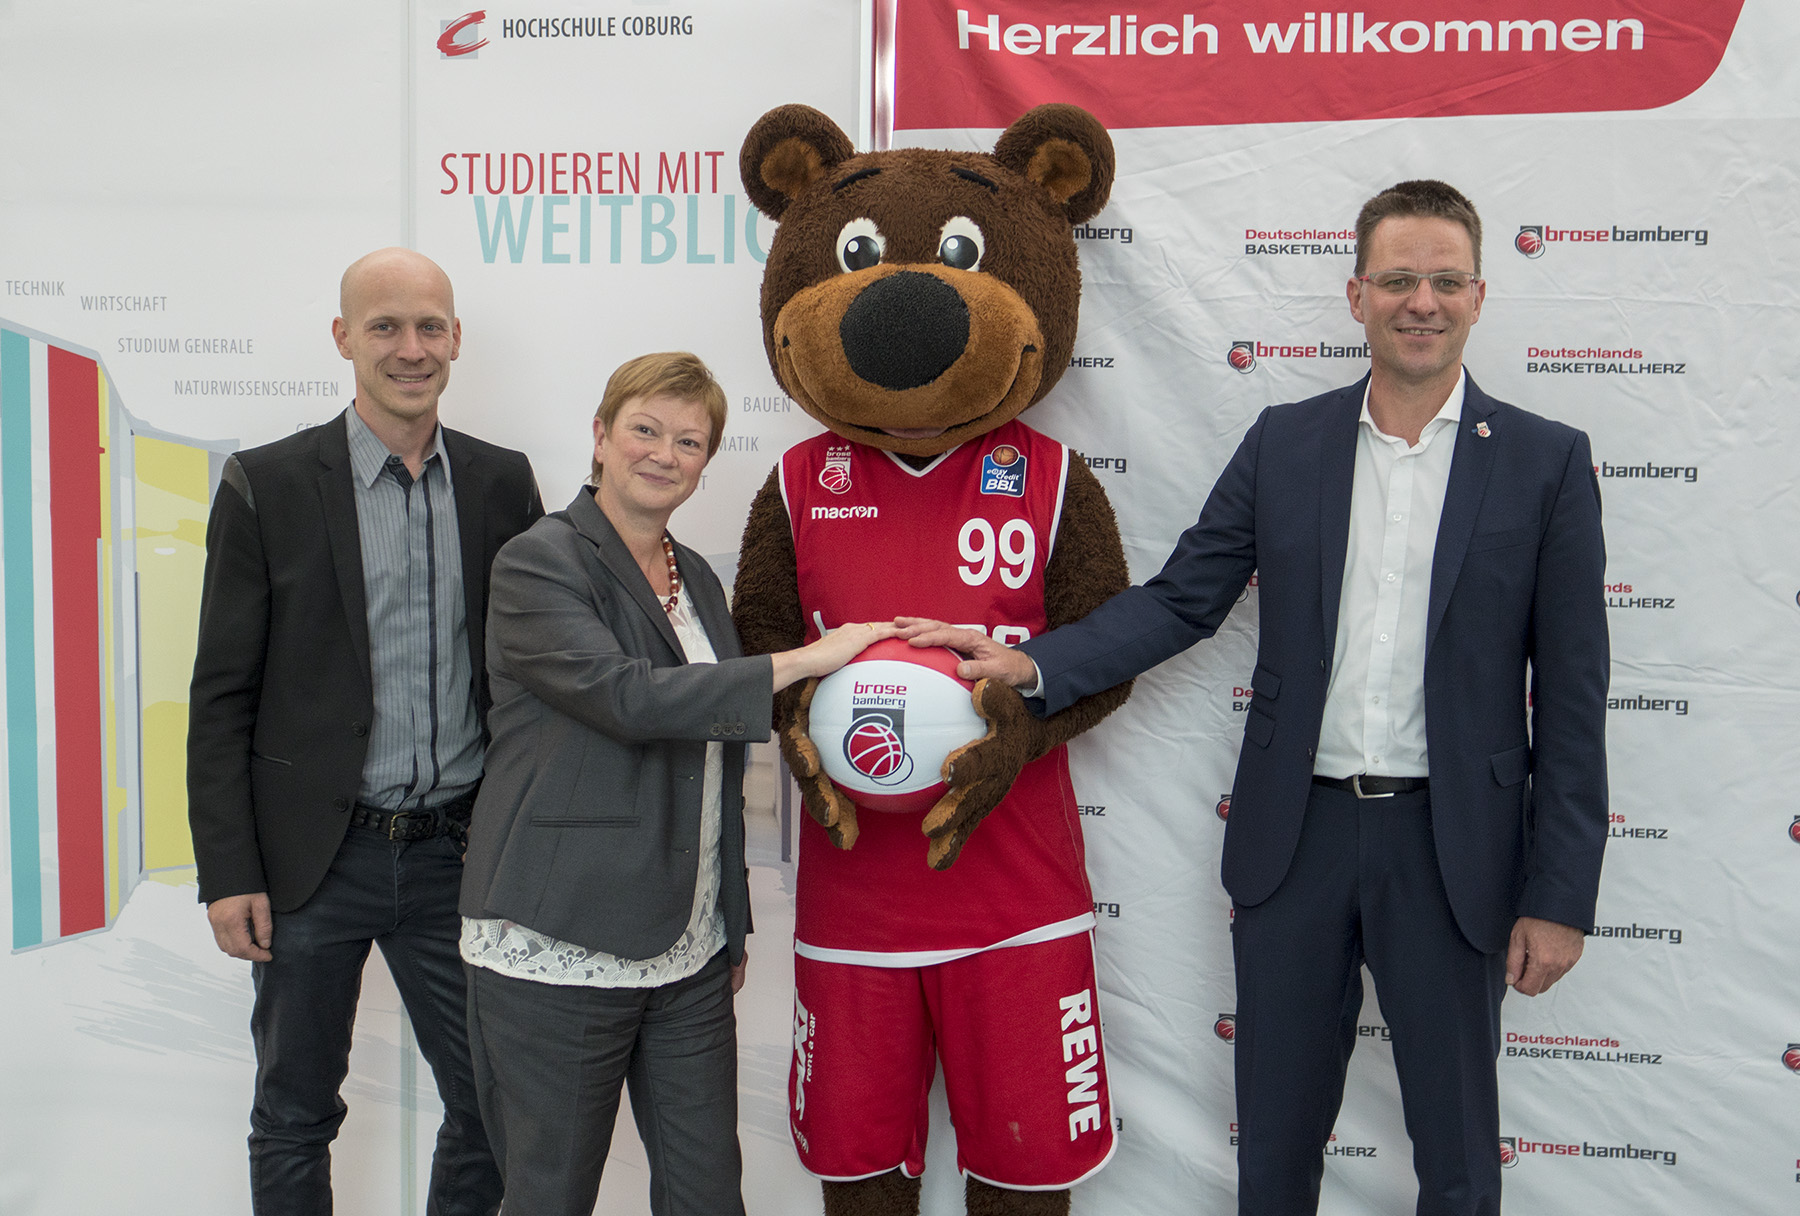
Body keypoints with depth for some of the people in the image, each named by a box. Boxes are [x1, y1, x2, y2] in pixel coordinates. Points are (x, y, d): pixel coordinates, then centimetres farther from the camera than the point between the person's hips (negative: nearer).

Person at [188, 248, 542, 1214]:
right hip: (312, 857, -2)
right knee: (294, 1118, 14)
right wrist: (228, 875, -7)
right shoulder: (266, 485, -4)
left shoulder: (502, 483, 3)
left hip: (456, 855, 2)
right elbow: (221, 696, -3)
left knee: (497, 1108, 10)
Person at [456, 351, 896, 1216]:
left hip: (689, 952, 6)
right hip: (558, 952, -6)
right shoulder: (538, 564, -7)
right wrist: (806, 660, -22)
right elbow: (627, 697, -23)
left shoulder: (698, 580, 14)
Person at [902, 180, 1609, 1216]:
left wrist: (1560, 896, -5)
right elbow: (1180, 601, 2)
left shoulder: (1547, 461, -2)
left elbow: (1571, 695, -3)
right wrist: (1032, 664, -13)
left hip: (1452, 848, -1)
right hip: (1297, 833, 2)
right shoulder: (1284, 442, 4)